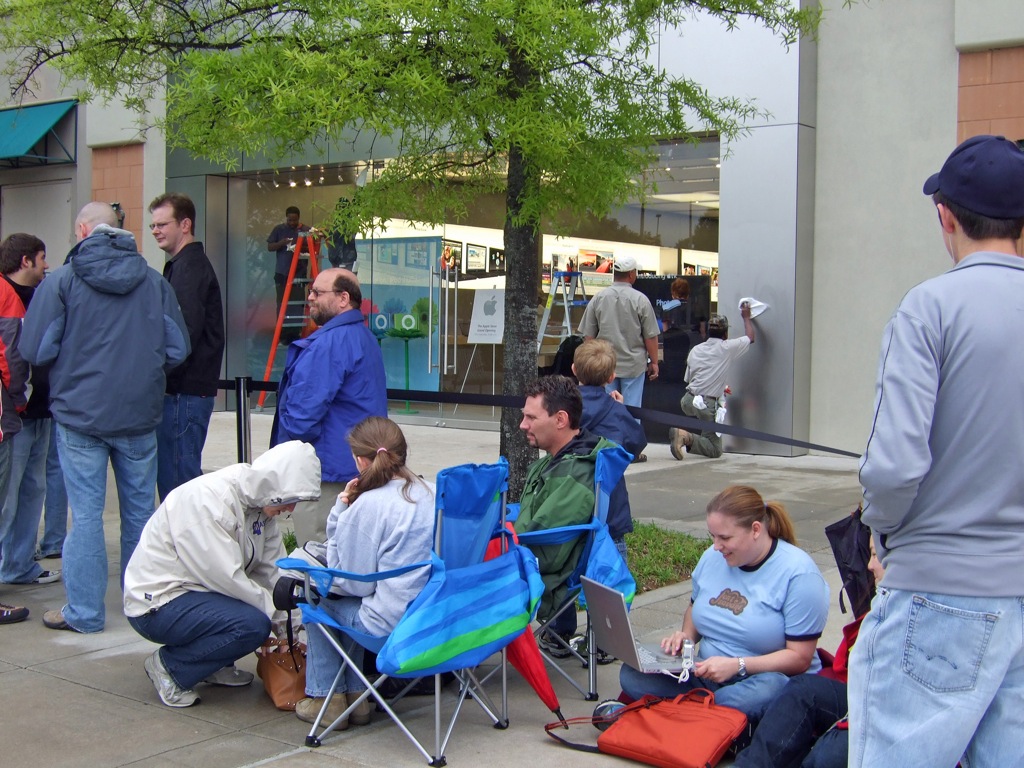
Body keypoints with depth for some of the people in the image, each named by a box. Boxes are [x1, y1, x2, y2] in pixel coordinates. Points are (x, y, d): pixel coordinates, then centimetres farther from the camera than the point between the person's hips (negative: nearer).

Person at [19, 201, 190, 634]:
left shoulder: (61, 281, -8)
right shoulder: (154, 282, 0)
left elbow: (35, 350, -7)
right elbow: (177, 349, 1)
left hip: (80, 415, -2)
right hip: (140, 415, 3)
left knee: (86, 513, 4)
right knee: (140, 509, 13)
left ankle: (84, 612, 10)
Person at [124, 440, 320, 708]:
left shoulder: (261, 503, 1)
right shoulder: (207, 498, -26)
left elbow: (273, 571, 2)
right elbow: (225, 577, -28)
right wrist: (273, 606, -18)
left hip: (196, 590, 9)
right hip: (156, 604, -9)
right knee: (253, 624, -26)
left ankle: (215, 665, 11)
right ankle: (169, 666, -5)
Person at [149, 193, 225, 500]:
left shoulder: (189, 267, -12)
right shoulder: (184, 265, 20)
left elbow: (185, 331, -21)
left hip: (185, 391, -10)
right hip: (188, 388, 10)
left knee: (176, 477, -7)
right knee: (174, 474, 15)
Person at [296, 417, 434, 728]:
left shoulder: (369, 506, -17)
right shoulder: (431, 493, 5)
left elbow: (354, 582, -9)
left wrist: (340, 511, -4)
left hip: (392, 626, -8)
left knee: (317, 600, 16)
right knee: (353, 604, 29)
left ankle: (327, 698, 23)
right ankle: (354, 694, 29)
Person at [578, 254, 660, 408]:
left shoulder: (597, 299, -2)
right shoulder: (641, 300, -9)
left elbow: (589, 335, 5)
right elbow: (650, 337, -6)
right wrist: (654, 362, 6)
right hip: (633, 365, -2)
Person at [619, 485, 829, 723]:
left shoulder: (798, 573, -12)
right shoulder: (712, 557, 7)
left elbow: (799, 658, -14)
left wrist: (738, 666, -24)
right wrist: (686, 636, 2)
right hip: (707, 676, 6)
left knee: (765, 690, -43)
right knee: (632, 674, -18)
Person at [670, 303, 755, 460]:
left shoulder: (695, 349, 12)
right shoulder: (727, 348, -2)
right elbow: (750, 337, 16)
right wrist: (746, 317, 33)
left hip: (687, 401, 6)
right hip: (706, 404, -6)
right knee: (715, 450, 2)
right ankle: (687, 437, -25)